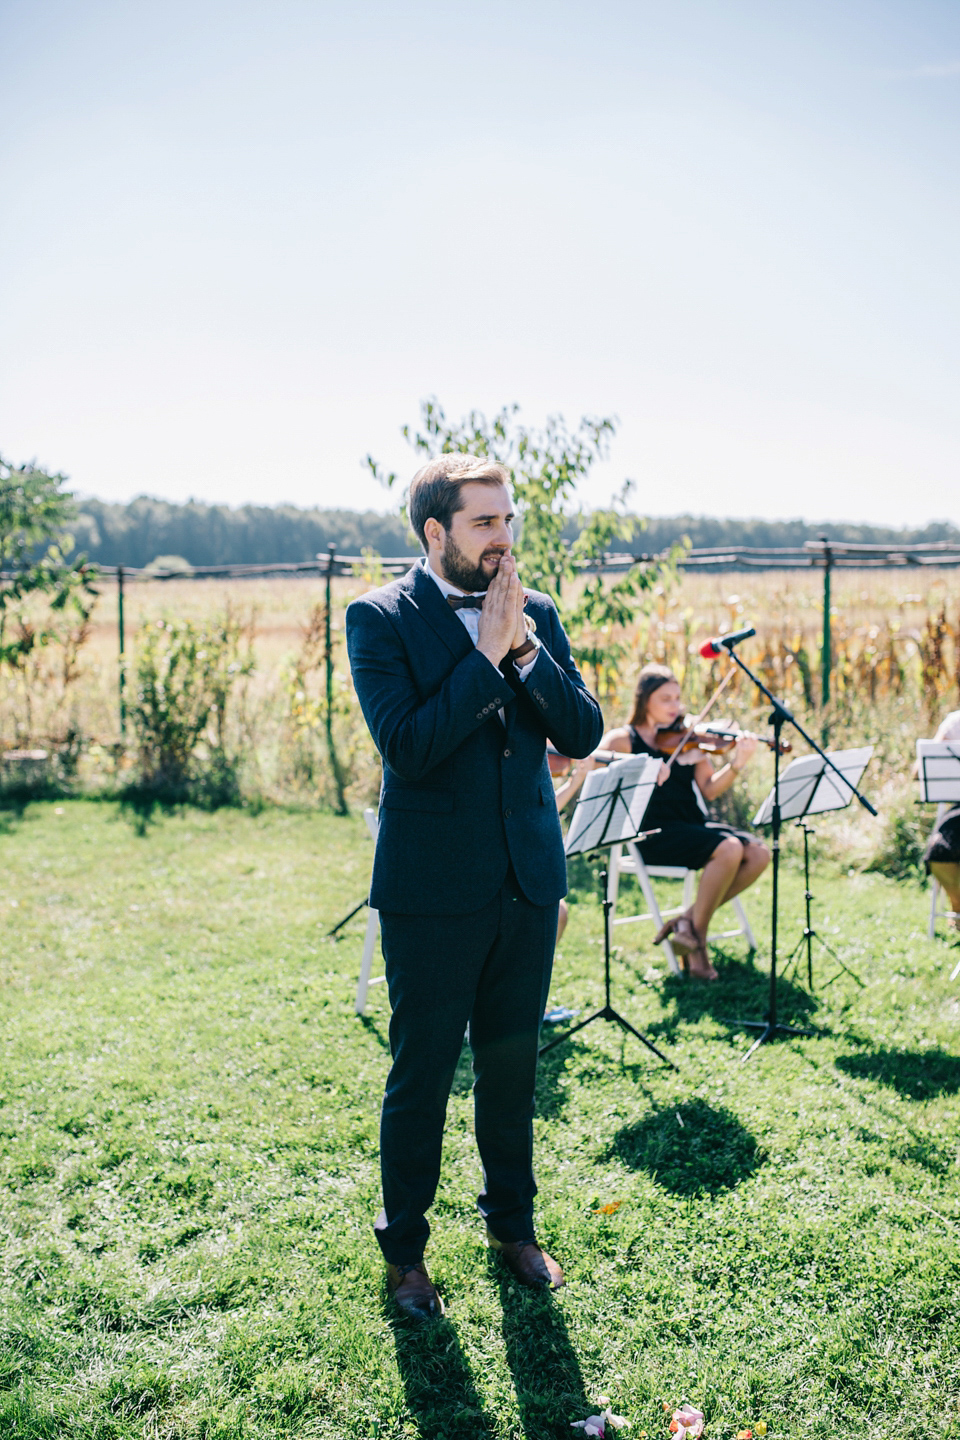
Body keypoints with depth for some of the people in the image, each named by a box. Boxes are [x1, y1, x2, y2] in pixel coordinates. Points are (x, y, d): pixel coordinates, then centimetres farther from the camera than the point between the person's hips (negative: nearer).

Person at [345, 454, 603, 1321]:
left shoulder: (536, 615, 6)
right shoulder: (380, 617, -7)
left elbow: (583, 735, -2)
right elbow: (407, 745, -20)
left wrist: (526, 646, -14)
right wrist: (485, 653, -19)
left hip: (528, 881, 4)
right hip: (434, 890, -4)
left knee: (512, 1067, 17)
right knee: (421, 1078, 8)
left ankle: (513, 1225, 36)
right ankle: (404, 1248, 27)